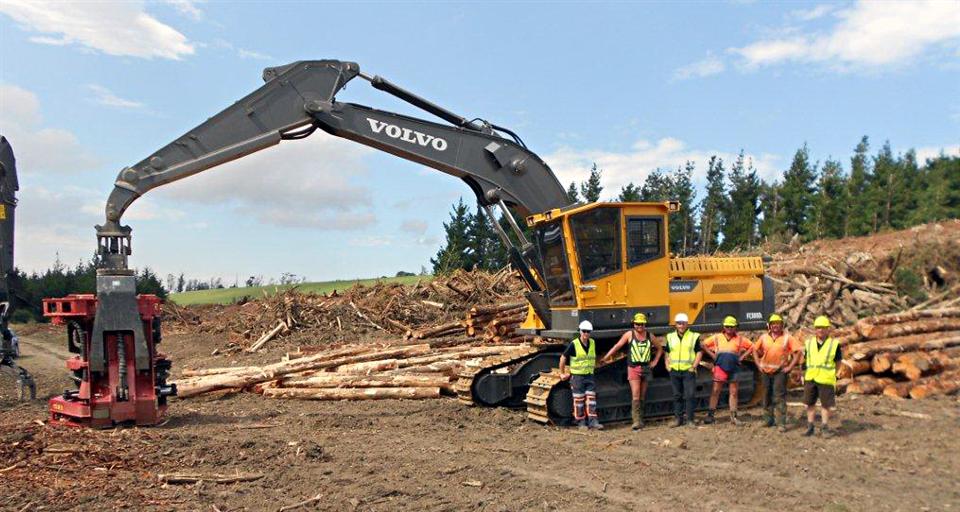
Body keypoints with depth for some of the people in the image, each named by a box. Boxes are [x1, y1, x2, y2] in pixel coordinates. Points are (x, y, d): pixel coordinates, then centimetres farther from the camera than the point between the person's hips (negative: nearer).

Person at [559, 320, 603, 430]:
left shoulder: (592, 343, 5)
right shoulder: (574, 344, -12)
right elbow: (563, 358, -6)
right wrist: (562, 373, -1)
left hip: (589, 376, 5)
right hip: (577, 376, -5)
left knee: (591, 398, 1)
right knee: (579, 400, 1)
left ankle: (593, 421, 2)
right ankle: (581, 422, 9)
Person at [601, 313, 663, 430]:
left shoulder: (650, 336, 5)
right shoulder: (629, 334, -4)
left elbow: (660, 348, 20)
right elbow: (617, 346, -3)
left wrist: (655, 361, 10)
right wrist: (605, 358, -7)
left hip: (646, 368, 4)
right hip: (633, 368, -3)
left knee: (642, 396, 10)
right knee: (635, 396, -10)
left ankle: (640, 419, 20)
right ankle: (636, 421, -12)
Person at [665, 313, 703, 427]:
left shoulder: (694, 337, 0)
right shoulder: (670, 337, 10)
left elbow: (699, 352, 1)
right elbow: (667, 353, 19)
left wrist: (694, 366, -8)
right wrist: (668, 365, 6)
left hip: (688, 371, -3)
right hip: (674, 371, 3)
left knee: (689, 396, -5)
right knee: (677, 396, 9)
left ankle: (690, 420, 3)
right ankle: (678, 419, 16)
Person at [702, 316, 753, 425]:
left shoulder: (740, 339, 7)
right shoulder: (717, 337, 6)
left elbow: (751, 347, 14)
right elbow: (704, 344, 11)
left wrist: (742, 357, 5)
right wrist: (712, 355, 3)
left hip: (734, 368, 2)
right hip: (720, 367, -1)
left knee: (734, 392, 5)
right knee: (715, 391, -3)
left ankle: (733, 416, 12)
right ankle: (710, 414, 1)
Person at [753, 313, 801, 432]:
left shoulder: (787, 338, -4)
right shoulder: (764, 337, 5)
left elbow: (798, 351, -5)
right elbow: (755, 350, 15)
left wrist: (790, 366, -9)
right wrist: (758, 364, 6)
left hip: (780, 371, -4)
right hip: (765, 371, 4)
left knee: (779, 397, -7)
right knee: (767, 396, 12)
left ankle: (782, 423, -5)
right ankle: (768, 419, 25)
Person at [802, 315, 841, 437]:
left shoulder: (834, 344, -3)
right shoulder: (809, 343, 7)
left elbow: (838, 362, 6)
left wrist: (832, 374, 3)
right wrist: (804, 374, 9)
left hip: (826, 380, -3)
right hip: (810, 378, 3)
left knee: (825, 404, 4)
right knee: (810, 403, 9)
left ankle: (824, 427, 16)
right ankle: (810, 427, 19)